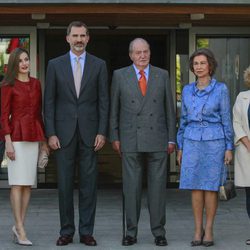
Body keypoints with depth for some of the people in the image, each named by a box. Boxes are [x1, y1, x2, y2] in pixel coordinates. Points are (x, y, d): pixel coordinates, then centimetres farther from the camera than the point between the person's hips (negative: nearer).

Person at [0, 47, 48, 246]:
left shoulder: (36, 84, 12)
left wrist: (44, 140, 15)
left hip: (34, 137, 6)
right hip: (17, 136, -6)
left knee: (28, 184, 5)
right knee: (18, 183, -6)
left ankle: (19, 225, 12)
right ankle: (20, 230, -5)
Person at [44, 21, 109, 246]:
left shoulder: (99, 65, 5)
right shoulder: (55, 65, 5)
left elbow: (104, 101, 3)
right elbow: (49, 101, 3)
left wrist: (102, 132, -5)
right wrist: (51, 133, -4)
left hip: (89, 132, 0)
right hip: (64, 132, 0)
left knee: (89, 183, 2)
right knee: (65, 184, 3)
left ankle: (86, 231, 9)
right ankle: (66, 231, 11)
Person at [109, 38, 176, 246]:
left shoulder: (162, 75, 7)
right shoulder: (120, 75, 5)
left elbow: (169, 108, 8)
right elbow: (114, 109, 7)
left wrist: (171, 138, 3)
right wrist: (114, 137, 3)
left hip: (157, 140, 1)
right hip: (131, 141, -1)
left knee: (158, 186, 2)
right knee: (131, 188, 2)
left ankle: (159, 231, 10)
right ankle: (131, 232, 9)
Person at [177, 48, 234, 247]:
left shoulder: (221, 89, -2)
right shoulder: (187, 90, 8)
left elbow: (226, 119, -1)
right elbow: (184, 120, 13)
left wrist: (229, 148, -5)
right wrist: (180, 147, 10)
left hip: (214, 141, -3)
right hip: (192, 142, 3)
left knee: (211, 186, -1)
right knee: (195, 187, 2)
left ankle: (209, 230, 9)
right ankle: (198, 230, 11)